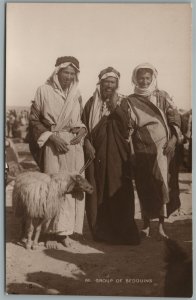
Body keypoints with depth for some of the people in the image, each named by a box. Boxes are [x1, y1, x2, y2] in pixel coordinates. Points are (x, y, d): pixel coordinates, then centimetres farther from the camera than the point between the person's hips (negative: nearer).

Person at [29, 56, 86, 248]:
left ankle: (65, 231, 11)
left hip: (74, 146, 4)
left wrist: (82, 131, -1)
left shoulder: (76, 94, 11)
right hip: (53, 146, -4)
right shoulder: (44, 91, -1)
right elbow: (34, 119, -1)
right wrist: (52, 136, -11)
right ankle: (52, 232, 5)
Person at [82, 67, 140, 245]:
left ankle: (123, 232, 7)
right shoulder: (91, 103, 8)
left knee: (119, 193, -2)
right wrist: (87, 143, -10)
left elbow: (127, 126, -6)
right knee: (97, 192, 1)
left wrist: (115, 106, -13)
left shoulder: (122, 103, 7)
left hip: (117, 155, 0)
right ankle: (100, 231, 12)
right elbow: (84, 126, 6)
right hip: (96, 154, 1)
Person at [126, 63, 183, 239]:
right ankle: (146, 224, 17)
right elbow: (128, 128, 2)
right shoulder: (131, 101, 7)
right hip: (142, 150, 0)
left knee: (162, 181, -14)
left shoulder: (162, 97, 8)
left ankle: (162, 223, -7)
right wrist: (130, 152, -5)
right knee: (145, 188, 3)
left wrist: (174, 138, -11)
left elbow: (175, 118, 4)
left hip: (163, 147, 0)